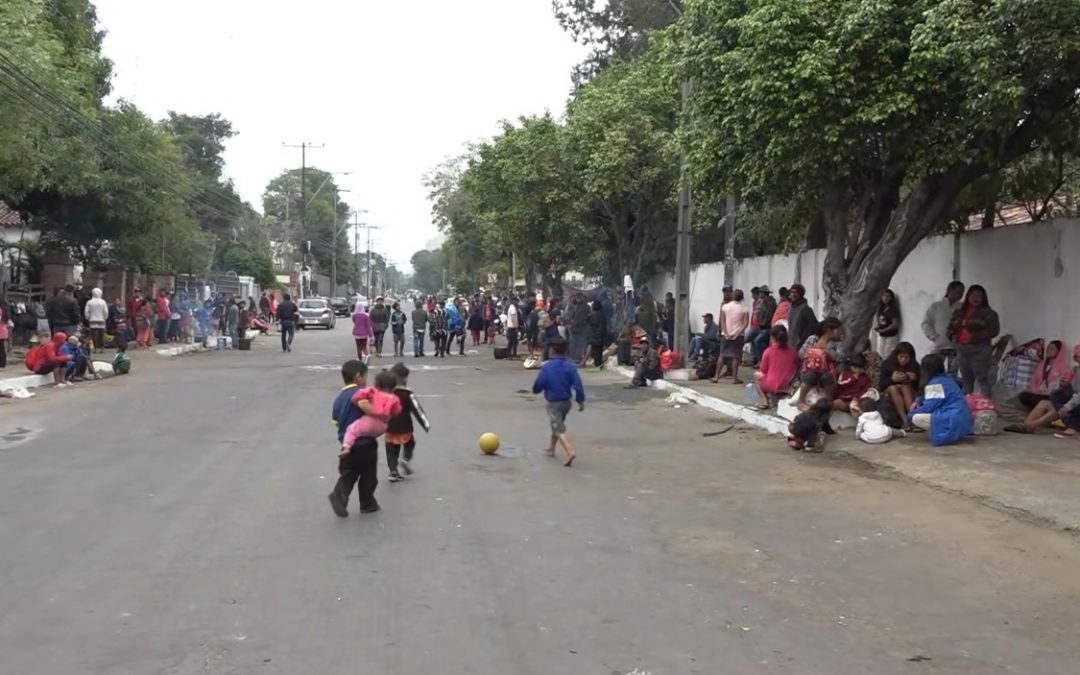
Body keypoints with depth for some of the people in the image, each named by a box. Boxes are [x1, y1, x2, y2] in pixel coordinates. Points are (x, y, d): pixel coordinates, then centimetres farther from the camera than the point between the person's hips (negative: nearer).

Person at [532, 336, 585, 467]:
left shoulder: (546, 367, -15)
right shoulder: (570, 367, -6)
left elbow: (538, 386, -12)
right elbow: (577, 385, -9)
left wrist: (535, 390, 12)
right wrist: (580, 401, 0)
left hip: (553, 403, -5)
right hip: (566, 402, 5)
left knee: (560, 429, -8)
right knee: (557, 425, 26)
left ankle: (570, 451, -28)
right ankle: (551, 448, 44)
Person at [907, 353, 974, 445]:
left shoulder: (934, 383, -14)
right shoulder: (947, 378, 15)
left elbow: (928, 407, -13)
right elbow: (931, 398, 29)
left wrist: (910, 415, 1)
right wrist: (918, 401, 13)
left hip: (955, 421, -10)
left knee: (916, 418, -16)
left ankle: (948, 433, -10)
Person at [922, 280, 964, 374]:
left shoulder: (962, 308, 6)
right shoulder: (935, 306, 4)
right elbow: (926, 324, 4)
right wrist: (934, 337, -6)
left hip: (956, 346, 2)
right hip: (939, 346, -1)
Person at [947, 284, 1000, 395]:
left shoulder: (988, 313, -2)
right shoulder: (959, 312, 15)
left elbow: (993, 330, -11)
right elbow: (951, 327, 23)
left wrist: (974, 337, -18)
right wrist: (952, 335, 0)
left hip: (979, 349, -6)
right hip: (961, 349, 6)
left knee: (983, 380, -10)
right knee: (966, 381, 13)